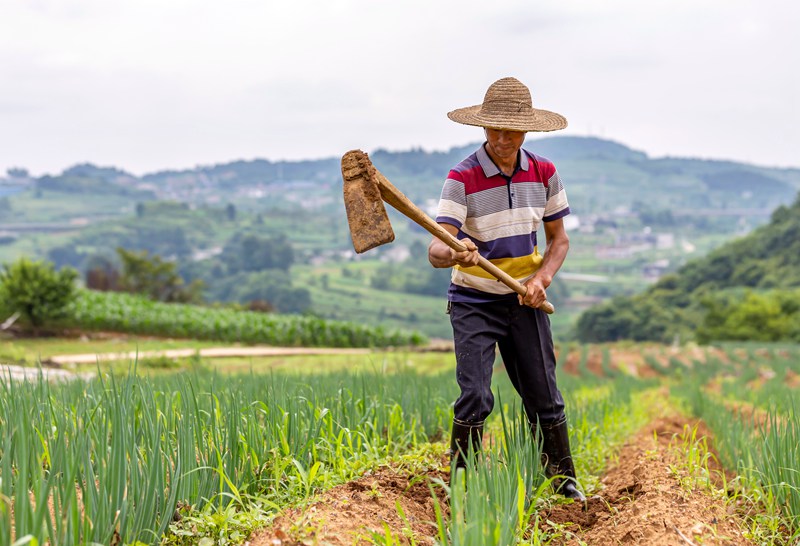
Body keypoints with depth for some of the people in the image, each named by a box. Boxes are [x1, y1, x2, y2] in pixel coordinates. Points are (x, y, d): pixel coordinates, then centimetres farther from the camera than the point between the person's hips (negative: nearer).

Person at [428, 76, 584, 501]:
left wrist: (542, 278, -11)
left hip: (525, 301, 3)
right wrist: (453, 254, -48)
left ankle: (563, 478, 26)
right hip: (474, 302, -3)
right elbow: (436, 250, -24)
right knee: (475, 397, -14)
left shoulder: (544, 174, -2)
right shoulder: (463, 178, -15)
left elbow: (559, 240, 8)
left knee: (544, 398, 8)